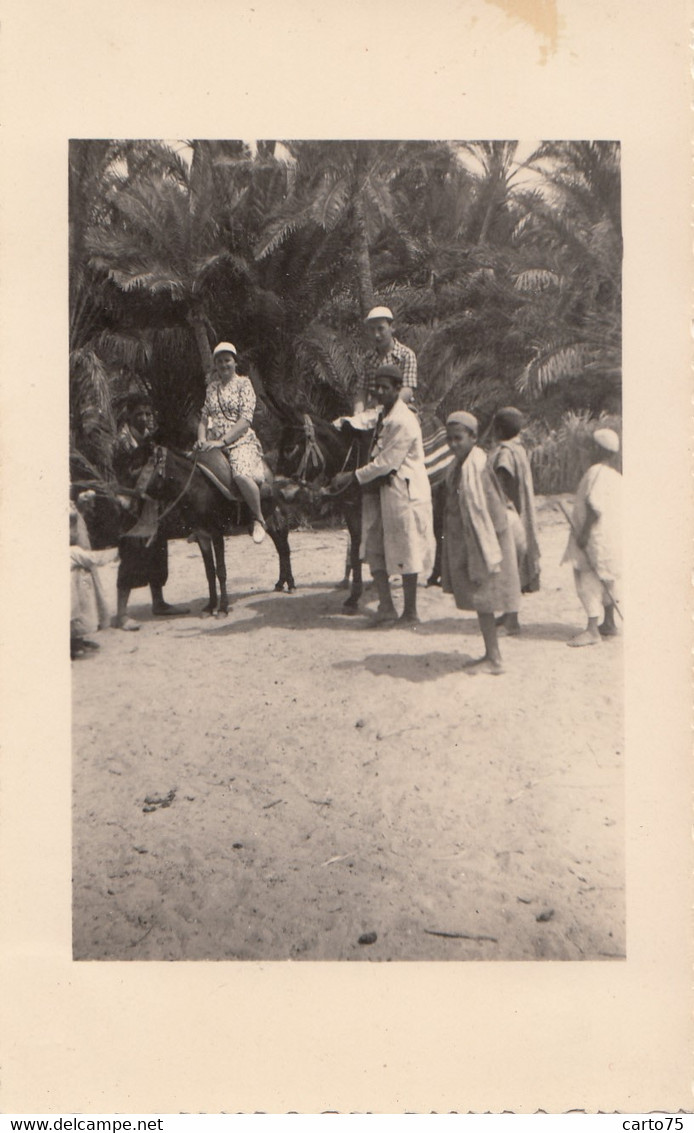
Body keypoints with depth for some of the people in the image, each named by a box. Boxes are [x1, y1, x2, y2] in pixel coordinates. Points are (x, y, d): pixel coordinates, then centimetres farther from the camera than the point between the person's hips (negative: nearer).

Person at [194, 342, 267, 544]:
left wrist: (222, 441, -19)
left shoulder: (243, 384, 1)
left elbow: (245, 420, -10)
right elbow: (204, 417, 18)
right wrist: (202, 439, -3)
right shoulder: (212, 387, 17)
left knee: (241, 474, -36)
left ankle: (259, 519, -13)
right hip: (214, 443, 6)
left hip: (241, 441, -6)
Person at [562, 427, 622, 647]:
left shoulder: (597, 472, -15)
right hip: (613, 536, 9)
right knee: (605, 579, 19)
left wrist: (584, 533, -19)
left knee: (589, 580, -8)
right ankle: (609, 623, 28)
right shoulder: (616, 476, 11)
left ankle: (592, 629, -12)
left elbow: (595, 507, -22)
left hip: (597, 536, -9)